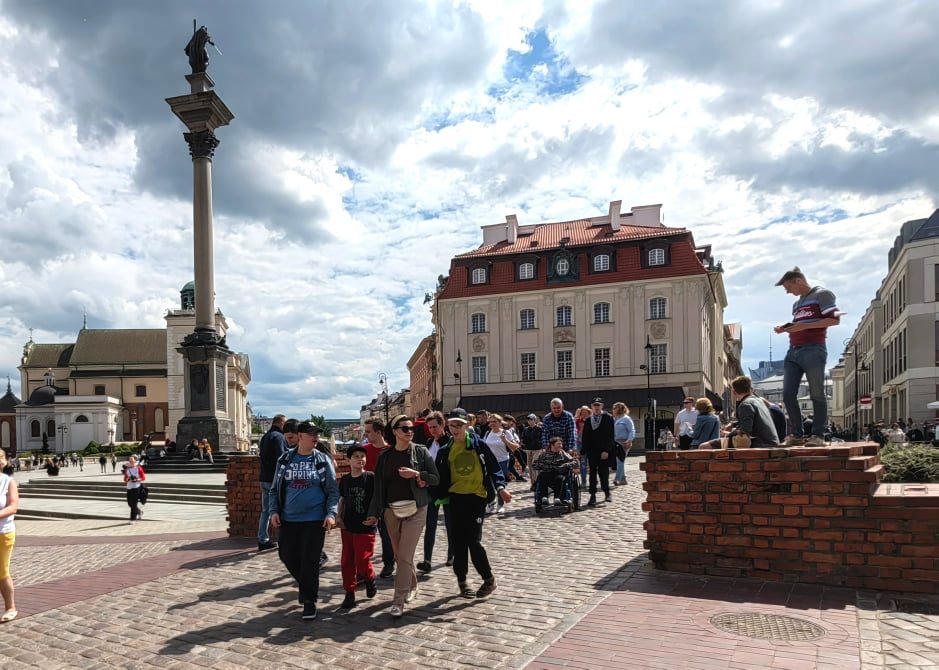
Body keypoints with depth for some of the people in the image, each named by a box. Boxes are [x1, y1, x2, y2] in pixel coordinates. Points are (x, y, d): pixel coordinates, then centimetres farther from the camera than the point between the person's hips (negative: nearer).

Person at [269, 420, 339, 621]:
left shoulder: (323, 461, -2)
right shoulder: (285, 459, 3)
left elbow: (333, 491, -2)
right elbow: (275, 488, 8)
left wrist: (331, 514, -14)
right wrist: (274, 510, -3)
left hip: (315, 519, -2)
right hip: (288, 519, 3)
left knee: (310, 560, -1)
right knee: (287, 555, 8)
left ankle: (309, 600, 14)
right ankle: (305, 584, 36)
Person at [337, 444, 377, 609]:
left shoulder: (371, 478, -10)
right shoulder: (345, 480, 5)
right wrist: (338, 516, 6)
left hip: (365, 528, -5)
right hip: (347, 527, 5)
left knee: (362, 563, -5)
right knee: (347, 562, 8)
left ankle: (370, 579, 26)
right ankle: (349, 594, 20)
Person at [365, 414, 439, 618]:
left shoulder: (420, 451, -1)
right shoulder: (385, 456, 6)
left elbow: (436, 478, 0)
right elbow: (379, 486, 6)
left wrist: (416, 474, -16)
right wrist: (374, 513, 1)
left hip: (415, 510, -3)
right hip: (391, 510, 3)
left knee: (405, 557, -8)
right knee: (399, 555, 11)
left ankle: (399, 601, -2)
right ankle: (411, 586, 33)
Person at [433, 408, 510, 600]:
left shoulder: (478, 444, -1)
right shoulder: (445, 451, 7)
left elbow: (493, 467, 1)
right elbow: (441, 477, 8)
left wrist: (500, 487, -13)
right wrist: (438, 495, -6)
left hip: (476, 497, -3)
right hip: (456, 498, 3)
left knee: (473, 541, -9)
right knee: (458, 541, 6)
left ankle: (489, 579, 10)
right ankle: (462, 581, 22)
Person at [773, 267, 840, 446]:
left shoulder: (821, 294, 0)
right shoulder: (796, 304, 24)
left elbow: (835, 319, -9)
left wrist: (805, 325, -15)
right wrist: (785, 329, 11)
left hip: (813, 350, -8)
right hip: (793, 352, 8)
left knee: (817, 394, -4)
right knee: (788, 394, 0)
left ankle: (818, 435, 1)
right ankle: (797, 434, 6)